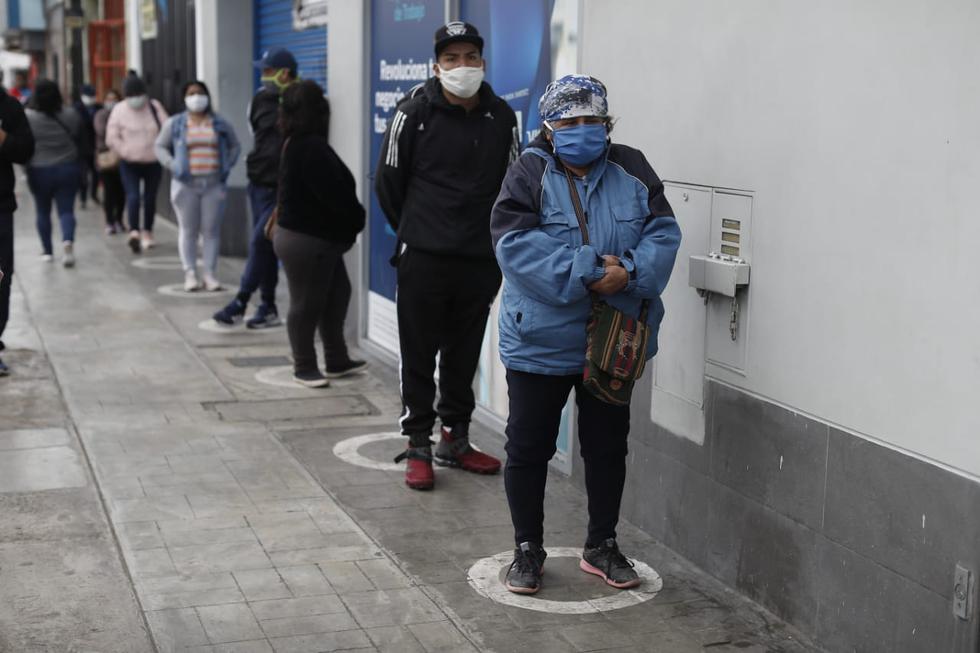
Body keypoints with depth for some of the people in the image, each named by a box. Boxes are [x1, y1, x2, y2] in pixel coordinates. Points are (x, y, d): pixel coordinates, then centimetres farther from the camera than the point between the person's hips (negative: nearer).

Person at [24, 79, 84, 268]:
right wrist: (78, 166, 17)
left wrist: (26, 166, 7)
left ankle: (47, 250, 20)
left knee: (43, 212, 13)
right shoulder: (71, 115, -2)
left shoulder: (28, 117, -11)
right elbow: (80, 142, 6)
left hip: (39, 172, -1)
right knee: (66, 210, 2)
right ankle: (68, 241, -22)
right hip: (68, 169, 1)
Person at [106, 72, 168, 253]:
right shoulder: (119, 111, -3)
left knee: (150, 197, 10)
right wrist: (126, 151, -13)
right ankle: (134, 231, -26)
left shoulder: (155, 107, -1)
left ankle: (147, 232, 23)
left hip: (153, 161, 2)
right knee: (133, 196, -16)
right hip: (129, 163, -2)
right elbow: (111, 137, -4)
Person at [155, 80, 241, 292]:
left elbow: (234, 146, 18)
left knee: (211, 230, 0)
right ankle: (190, 274, 6)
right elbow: (160, 146, 10)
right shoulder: (174, 124, 6)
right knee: (188, 230, 2)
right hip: (186, 184, -1)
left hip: (214, 184, 1)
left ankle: (210, 274, 4)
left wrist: (228, 165, 2)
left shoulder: (221, 124, 9)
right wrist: (172, 165, -5)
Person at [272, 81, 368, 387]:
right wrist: (358, 218, -6)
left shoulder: (297, 144, 11)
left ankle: (337, 360, 25)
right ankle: (304, 367, 13)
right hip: (306, 240, -10)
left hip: (320, 239, 10)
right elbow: (335, 193, -22)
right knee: (307, 304, 1)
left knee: (336, 294, 16)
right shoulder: (311, 148, -21)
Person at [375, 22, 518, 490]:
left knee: (464, 355, 12)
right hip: (423, 259, -3)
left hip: (480, 259, 3)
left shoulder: (501, 117, 4)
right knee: (419, 354, 3)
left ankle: (454, 441, 25)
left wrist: (488, 237, 15)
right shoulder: (415, 112, -6)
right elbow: (388, 180, 3)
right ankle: (418, 448, 12)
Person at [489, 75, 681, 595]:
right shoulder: (529, 173, -9)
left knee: (607, 445, 14)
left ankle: (602, 546, 31)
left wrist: (630, 273, -24)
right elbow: (514, 241, -21)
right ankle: (528, 549, 24)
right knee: (529, 446, 6)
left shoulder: (631, 171, 2)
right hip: (540, 339, -3)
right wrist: (586, 274, -26)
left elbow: (663, 233, -4)